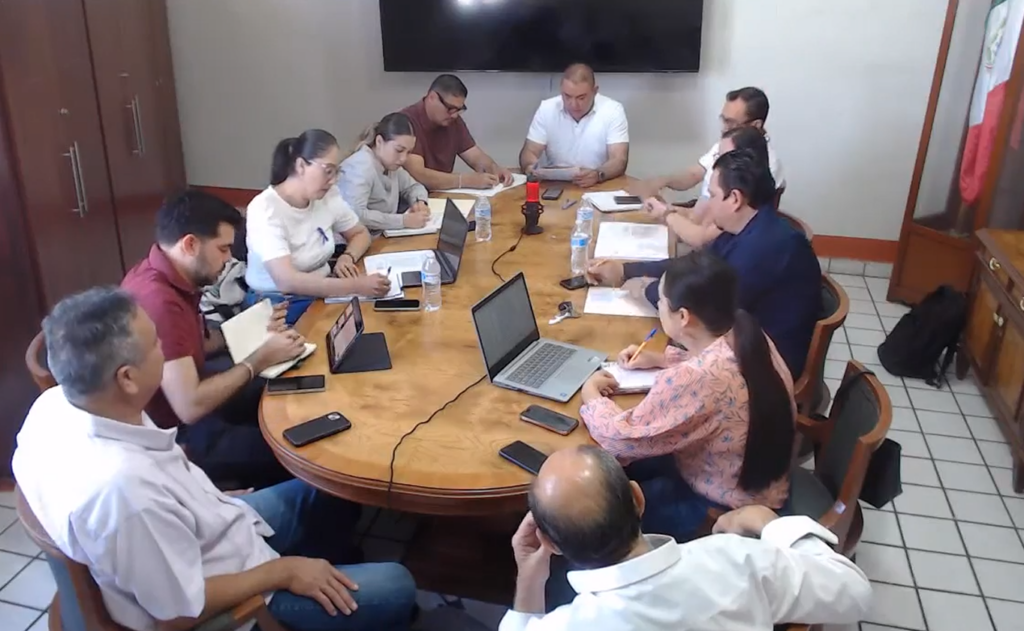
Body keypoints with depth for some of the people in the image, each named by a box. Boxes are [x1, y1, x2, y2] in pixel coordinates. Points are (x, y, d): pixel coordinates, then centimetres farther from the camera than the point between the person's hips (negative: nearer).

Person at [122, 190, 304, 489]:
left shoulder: (166, 276, -1)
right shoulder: (158, 301, -30)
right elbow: (190, 407, -31)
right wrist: (260, 360, -21)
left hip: (187, 391, 9)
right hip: (174, 434, -9)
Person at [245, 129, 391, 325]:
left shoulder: (329, 196, -3)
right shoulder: (264, 210, -20)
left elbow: (360, 234, 14)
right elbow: (287, 280, -31)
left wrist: (348, 257, -9)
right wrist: (356, 286, -36)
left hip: (321, 294, 7)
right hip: (276, 307, -7)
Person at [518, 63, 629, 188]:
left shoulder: (613, 110, -7)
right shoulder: (547, 109, -1)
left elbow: (619, 161, -13)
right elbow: (529, 152, 1)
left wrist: (598, 175, -34)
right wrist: (530, 167, -22)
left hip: (598, 187, 0)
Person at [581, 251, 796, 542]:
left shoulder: (691, 381, -36)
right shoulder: (750, 338, -11)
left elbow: (624, 439, -24)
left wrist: (591, 394, -7)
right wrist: (662, 360, 6)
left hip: (727, 513, -8)